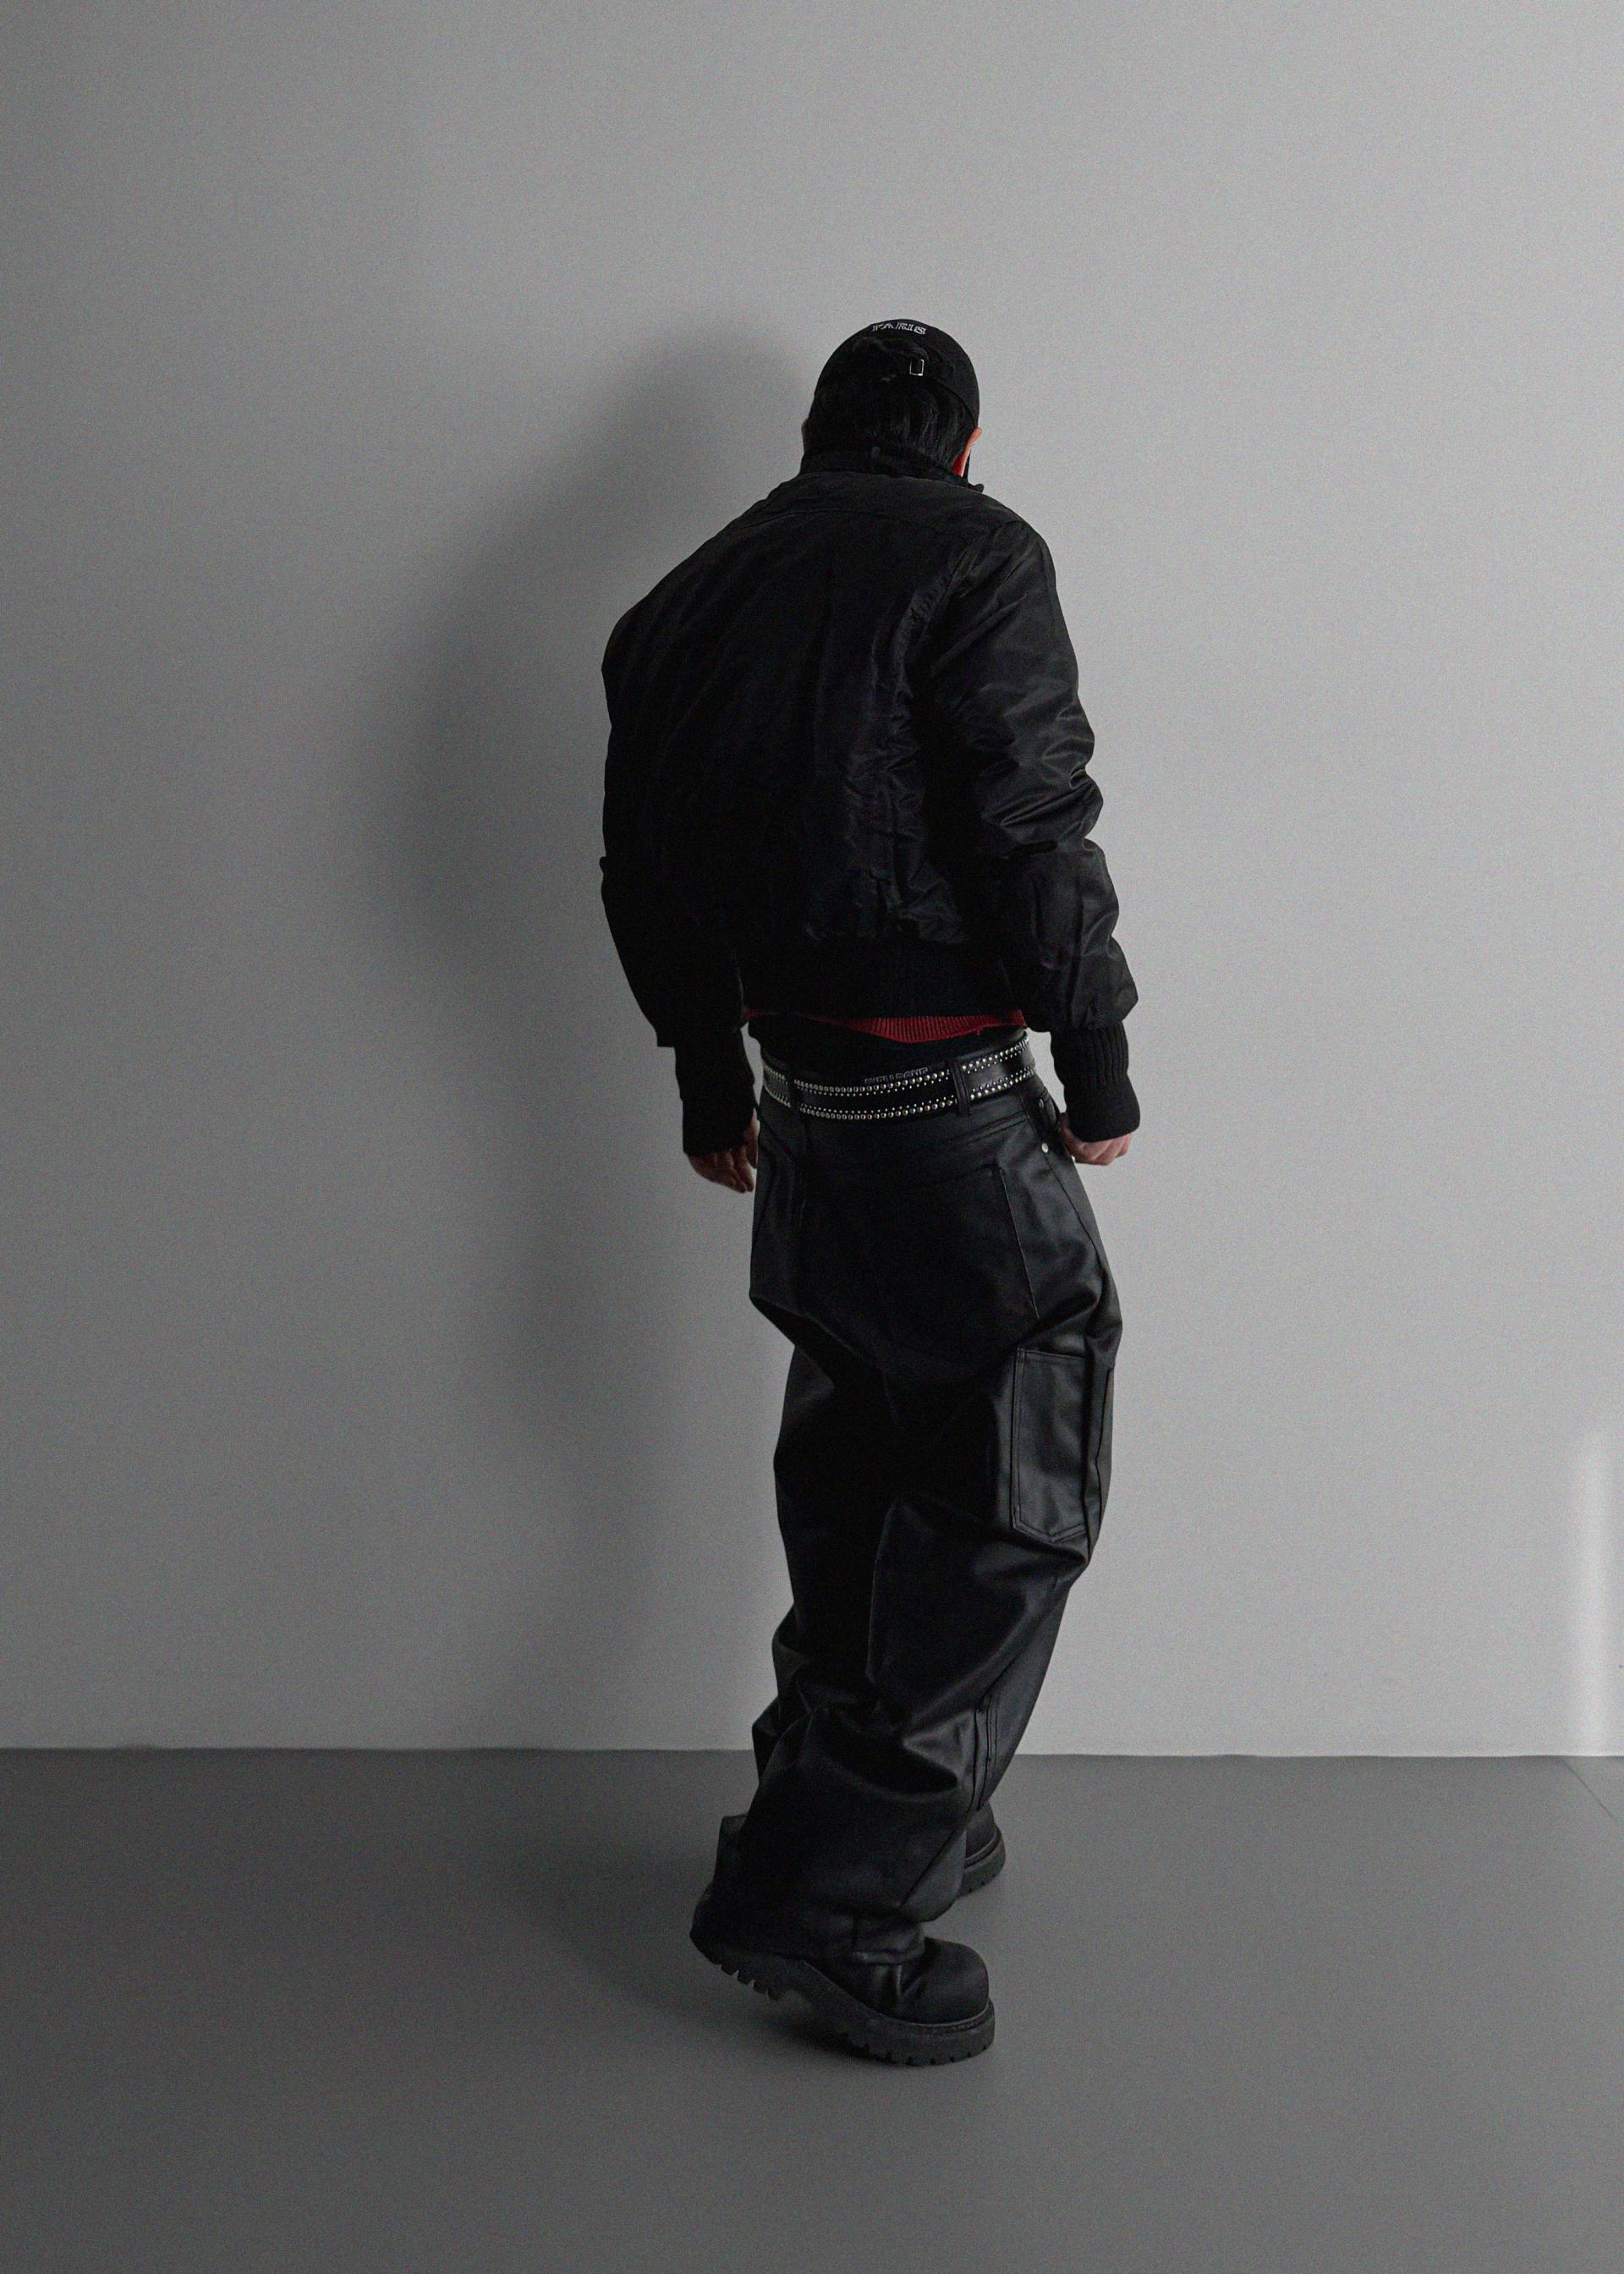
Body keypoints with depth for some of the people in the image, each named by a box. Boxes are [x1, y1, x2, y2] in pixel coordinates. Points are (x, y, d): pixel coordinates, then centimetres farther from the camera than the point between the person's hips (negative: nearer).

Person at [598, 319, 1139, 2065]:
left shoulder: (691, 596, 16)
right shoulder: (975, 556, -5)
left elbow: (646, 872, 17)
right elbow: (1030, 830, -14)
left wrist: (708, 1086, 25)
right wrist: (1099, 1058, -4)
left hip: (805, 1103, 8)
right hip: (948, 1098, -8)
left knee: (858, 1463, 18)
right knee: (1017, 1492, -2)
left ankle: (860, 1808, 30)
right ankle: (828, 1889, -2)